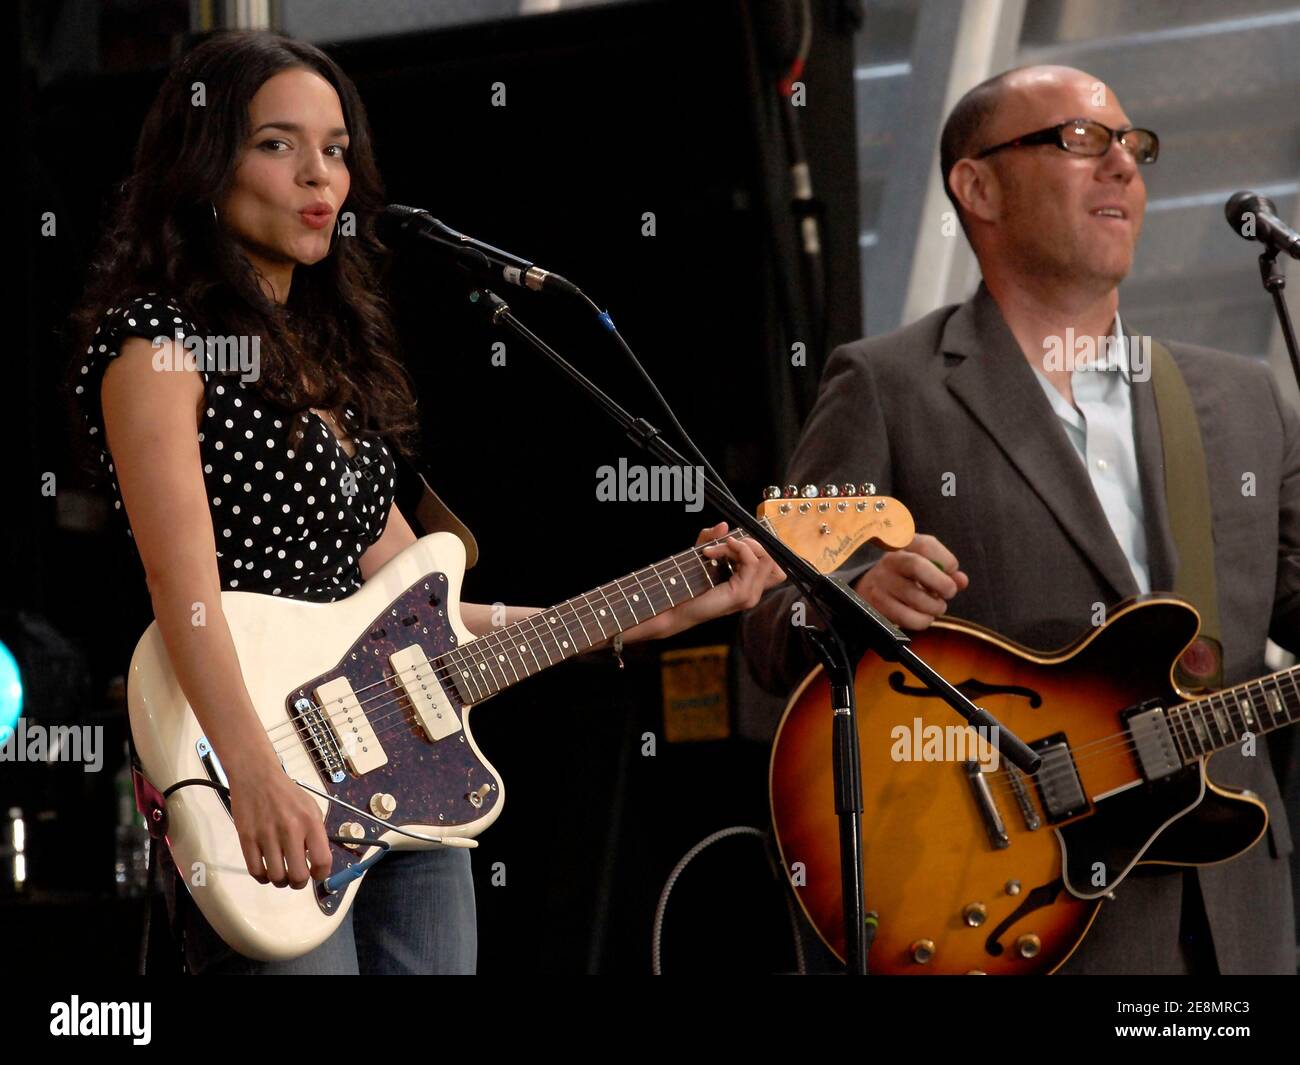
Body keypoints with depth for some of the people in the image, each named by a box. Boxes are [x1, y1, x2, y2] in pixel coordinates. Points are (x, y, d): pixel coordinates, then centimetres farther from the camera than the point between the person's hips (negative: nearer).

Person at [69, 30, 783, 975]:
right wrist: (257, 780, -32)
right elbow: (183, 582, -18)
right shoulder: (158, 342, -5)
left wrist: (657, 617, 16)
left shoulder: (331, 356, 18)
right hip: (274, 820, -8)